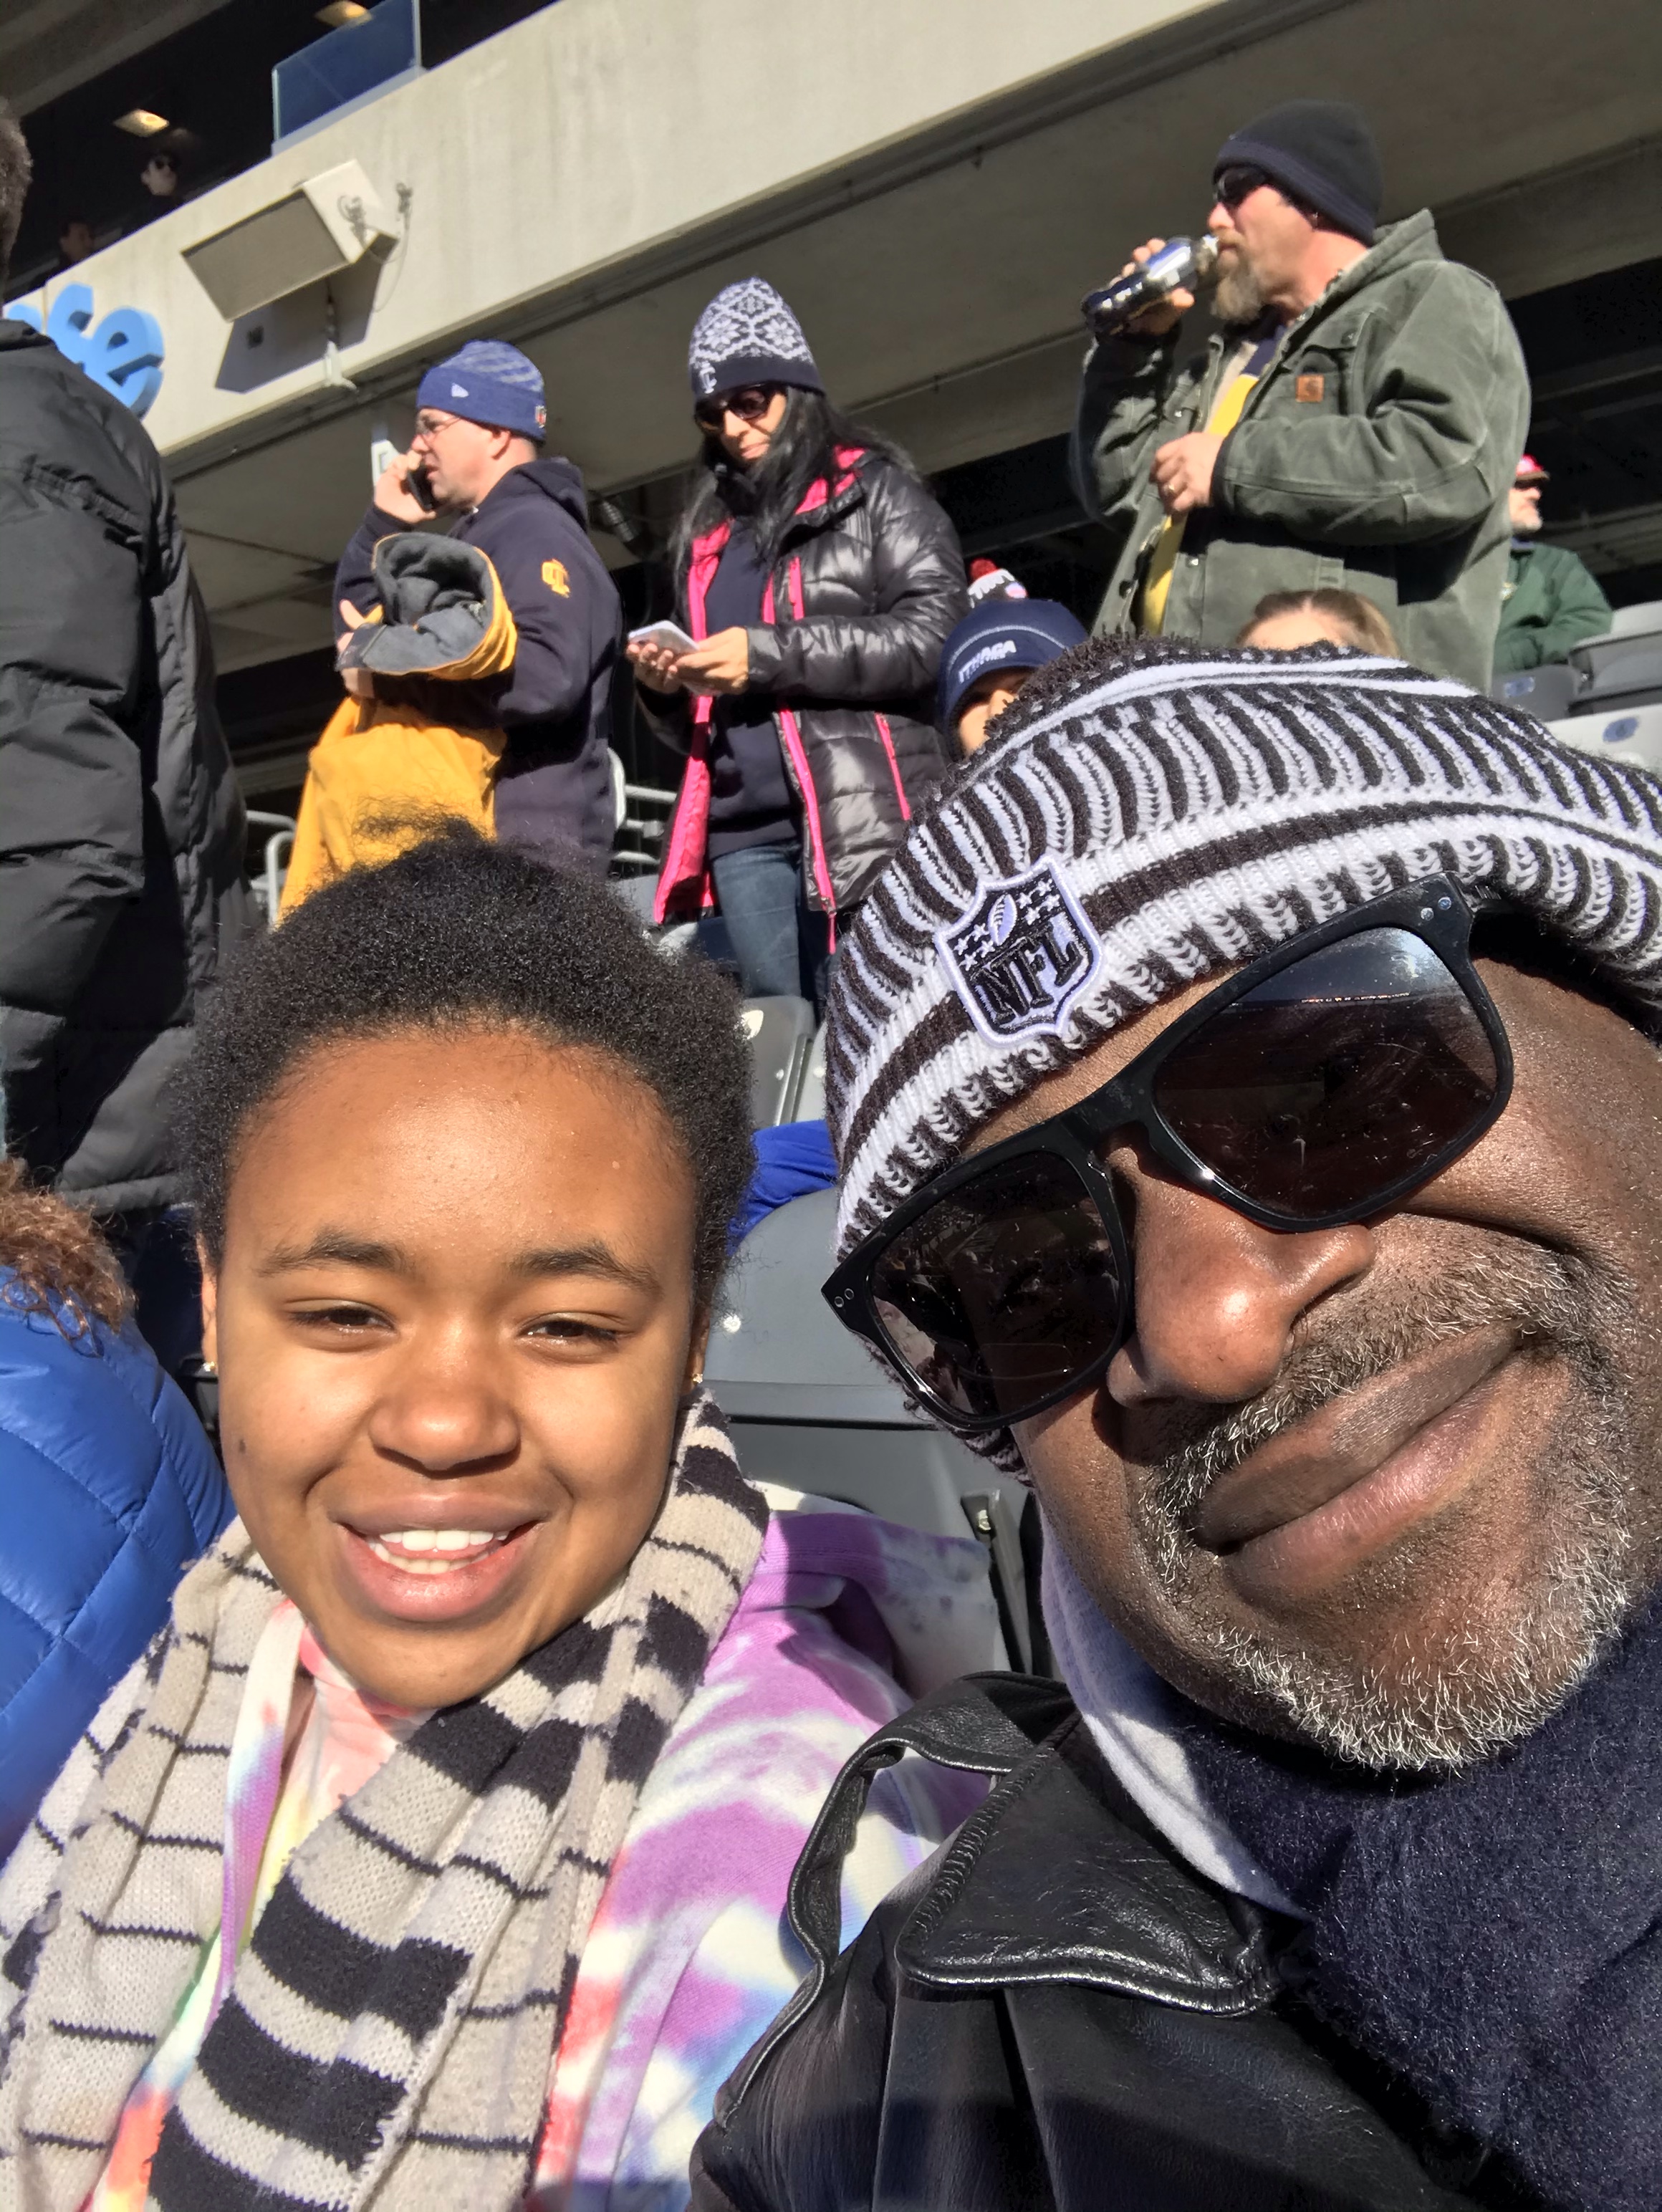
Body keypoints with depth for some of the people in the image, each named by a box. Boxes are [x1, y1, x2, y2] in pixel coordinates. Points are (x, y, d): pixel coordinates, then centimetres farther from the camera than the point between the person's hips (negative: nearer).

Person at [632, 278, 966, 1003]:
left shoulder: (874, 489, 8)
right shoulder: (709, 525, 26)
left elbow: (937, 634, -7)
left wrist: (769, 654, -10)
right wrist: (663, 687, 7)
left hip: (857, 814, -5)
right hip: (740, 830, 5)